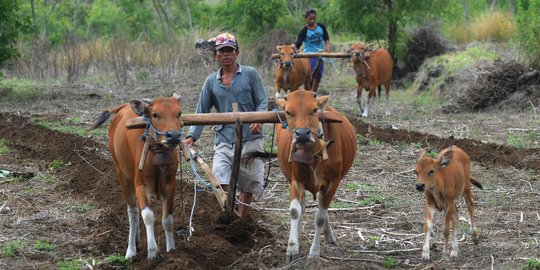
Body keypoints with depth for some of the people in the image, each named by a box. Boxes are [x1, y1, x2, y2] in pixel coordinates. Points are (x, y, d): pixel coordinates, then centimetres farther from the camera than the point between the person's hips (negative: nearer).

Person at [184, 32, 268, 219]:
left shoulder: (250, 75, 3)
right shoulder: (211, 82, 11)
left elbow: (262, 101, 0)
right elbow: (202, 112, 10)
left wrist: (259, 119, -21)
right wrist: (192, 136, -3)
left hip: (250, 138, -1)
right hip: (224, 139, 1)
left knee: (248, 184, 7)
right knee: (220, 180, -17)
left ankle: (241, 220, 24)